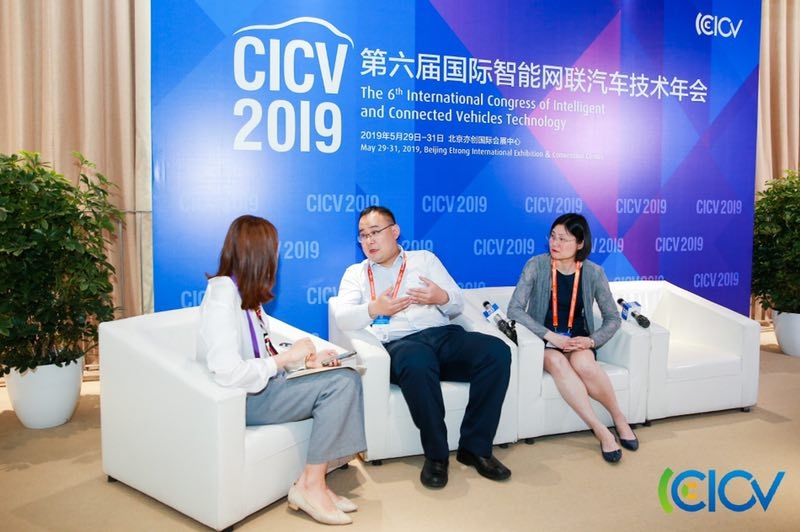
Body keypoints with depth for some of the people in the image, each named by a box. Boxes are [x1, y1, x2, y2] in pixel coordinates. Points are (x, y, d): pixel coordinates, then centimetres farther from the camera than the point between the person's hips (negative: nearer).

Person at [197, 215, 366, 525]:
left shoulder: (244, 292, 8)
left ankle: (312, 484, -3)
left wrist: (306, 359, 2)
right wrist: (288, 357, -19)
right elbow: (229, 373, -30)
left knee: (348, 380, -10)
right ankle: (310, 487, -6)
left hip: (262, 385, 8)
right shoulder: (221, 296, -19)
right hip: (245, 398, -8)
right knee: (340, 384, -19)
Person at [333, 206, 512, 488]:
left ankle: (475, 447, -13)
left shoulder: (425, 259, 23)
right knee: (417, 363, -40)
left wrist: (442, 298, -5)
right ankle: (436, 454, -18)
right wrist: (373, 309, -13)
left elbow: (458, 304, 18)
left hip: (443, 334, 3)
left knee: (496, 350, -26)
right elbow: (342, 319, 5)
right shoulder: (355, 273, 21)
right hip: (398, 344, -2)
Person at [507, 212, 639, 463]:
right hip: (544, 340, -1)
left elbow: (613, 318, 2)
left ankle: (619, 418, -9)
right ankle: (602, 431, -29)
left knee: (584, 364, -34)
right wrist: (551, 336, -24)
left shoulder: (593, 272, -3)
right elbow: (514, 309, -15)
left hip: (578, 339, 1)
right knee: (557, 362, -35)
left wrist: (591, 341, -17)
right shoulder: (536, 265, -9)